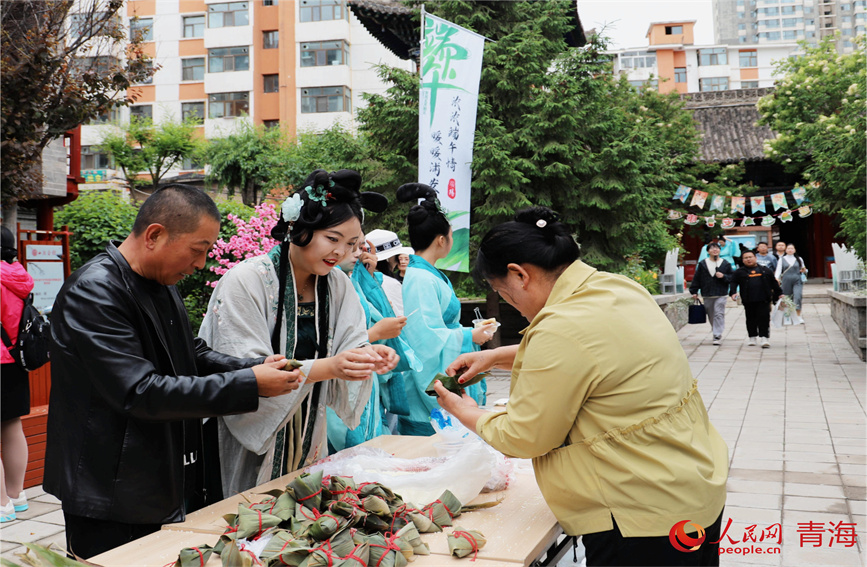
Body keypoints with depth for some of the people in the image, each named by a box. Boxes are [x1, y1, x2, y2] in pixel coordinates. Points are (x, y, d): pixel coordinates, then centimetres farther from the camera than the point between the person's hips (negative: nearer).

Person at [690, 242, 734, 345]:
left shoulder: (725, 264, 6)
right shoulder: (702, 264, 6)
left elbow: (731, 278, 8)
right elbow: (697, 278, 7)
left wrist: (723, 276, -11)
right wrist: (694, 291, 3)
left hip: (721, 295, -2)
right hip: (707, 295, 2)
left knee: (719, 314, -12)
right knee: (711, 316, 8)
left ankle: (717, 336, -14)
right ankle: (716, 333, 25)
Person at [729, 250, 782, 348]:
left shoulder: (765, 270, 12)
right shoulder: (739, 272, 7)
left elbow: (774, 283, 17)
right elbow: (733, 283, 2)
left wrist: (779, 294, 17)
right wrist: (733, 292, -14)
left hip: (763, 300, 0)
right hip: (748, 301, 0)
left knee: (764, 318, -7)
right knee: (751, 319, 8)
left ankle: (764, 338, -6)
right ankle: (752, 337, 22)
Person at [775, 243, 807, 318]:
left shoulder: (799, 259, 13)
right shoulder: (782, 259, 9)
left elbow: (802, 269, 21)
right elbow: (778, 270, 0)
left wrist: (804, 271, -4)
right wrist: (777, 278, -19)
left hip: (797, 281, 0)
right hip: (786, 281, 0)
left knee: (797, 297, -18)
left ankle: (798, 316, -19)